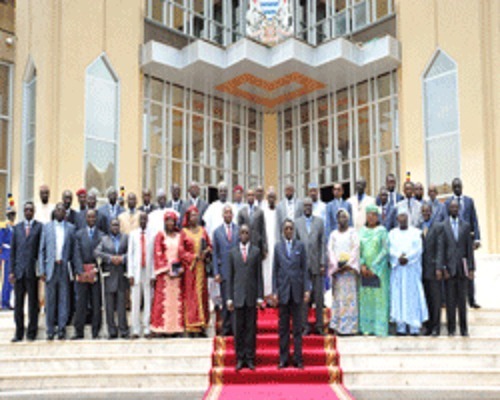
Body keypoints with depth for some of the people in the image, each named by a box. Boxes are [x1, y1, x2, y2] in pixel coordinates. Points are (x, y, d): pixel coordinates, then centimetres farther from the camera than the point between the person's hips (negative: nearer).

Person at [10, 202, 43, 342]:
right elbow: (13, 250, 11)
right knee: (18, 302, 5)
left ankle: (32, 332, 9)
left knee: (33, 302, 2)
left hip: (33, 270, -3)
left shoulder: (39, 227, 2)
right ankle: (19, 333, 12)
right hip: (19, 270, 3)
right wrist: (12, 271, 5)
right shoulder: (17, 228, 12)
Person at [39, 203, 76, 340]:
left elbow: (73, 250, 8)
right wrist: (42, 270, 0)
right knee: (50, 300, 1)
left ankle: (62, 329, 4)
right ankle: (50, 330, 7)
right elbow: (42, 250, 7)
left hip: (64, 268, 0)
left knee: (64, 299, 0)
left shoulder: (70, 228, 8)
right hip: (51, 267, 0)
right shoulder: (47, 227, 8)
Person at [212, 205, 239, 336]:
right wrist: (216, 273, -1)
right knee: (226, 302, 2)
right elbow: (215, 254, 7)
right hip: (224, 272, 0)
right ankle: (226, 329, 9)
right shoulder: (217, 232, 7)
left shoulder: (239, 230, 6)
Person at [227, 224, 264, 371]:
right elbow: (230, 276, 8)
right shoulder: (233, 252, 8)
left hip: (252, 295, -1)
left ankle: (250, 359, 9)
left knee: (251, 327, 2)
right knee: (239, 328, 3)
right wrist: (229, 298, 3)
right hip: (238, 295, 1)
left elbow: (259, 275, 4)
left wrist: (260, 296, -1)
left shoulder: (256, 251, 6)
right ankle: (240, 359, 11)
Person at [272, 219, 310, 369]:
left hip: (297, 290, 0)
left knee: (297, 327, 4)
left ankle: (298, 359, 9)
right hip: (283, 291, 0)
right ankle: (283, 359, 10)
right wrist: (274, 291, 0)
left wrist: (307, 289, -3)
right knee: (283, 327, 4)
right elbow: (275, 270, 6)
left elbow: (305, 269, 4)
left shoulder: (300, 246, 5)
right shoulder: (278, 247, 6)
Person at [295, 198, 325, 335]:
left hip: (316, 264, 0)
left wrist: (322, 263, -1)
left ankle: (319, 325, 9)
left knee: (318, 297, 2)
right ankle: (305, 326, 8)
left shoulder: (319, 222, 8)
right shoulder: (297, 223, 8)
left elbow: (322, 243, 5)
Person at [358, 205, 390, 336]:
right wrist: (362, 265, -7)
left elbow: (385, 250, -7)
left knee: (379, 298, -3)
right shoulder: (362, 231, 9)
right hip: (365, 270, 4)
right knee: (366, 298, 4)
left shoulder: (382, 230, -2)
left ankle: (380, 329, -1)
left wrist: (374, 267, -12)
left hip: (379, 270, -4)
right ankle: (367, 328, 9)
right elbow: (358, 250, 7)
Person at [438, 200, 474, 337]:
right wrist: (442, 268, -7)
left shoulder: (466, 226, 8)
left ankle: (464, 328, 11)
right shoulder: (443, 226, 2)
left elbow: (469, 248, 7)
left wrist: (471, 268, 2)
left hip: (462, 267, 1)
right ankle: (451, 328, 7)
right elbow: (441, 249, -1)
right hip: (449, 267, -1)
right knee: (450, 300, 1)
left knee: (462, 299, 4)